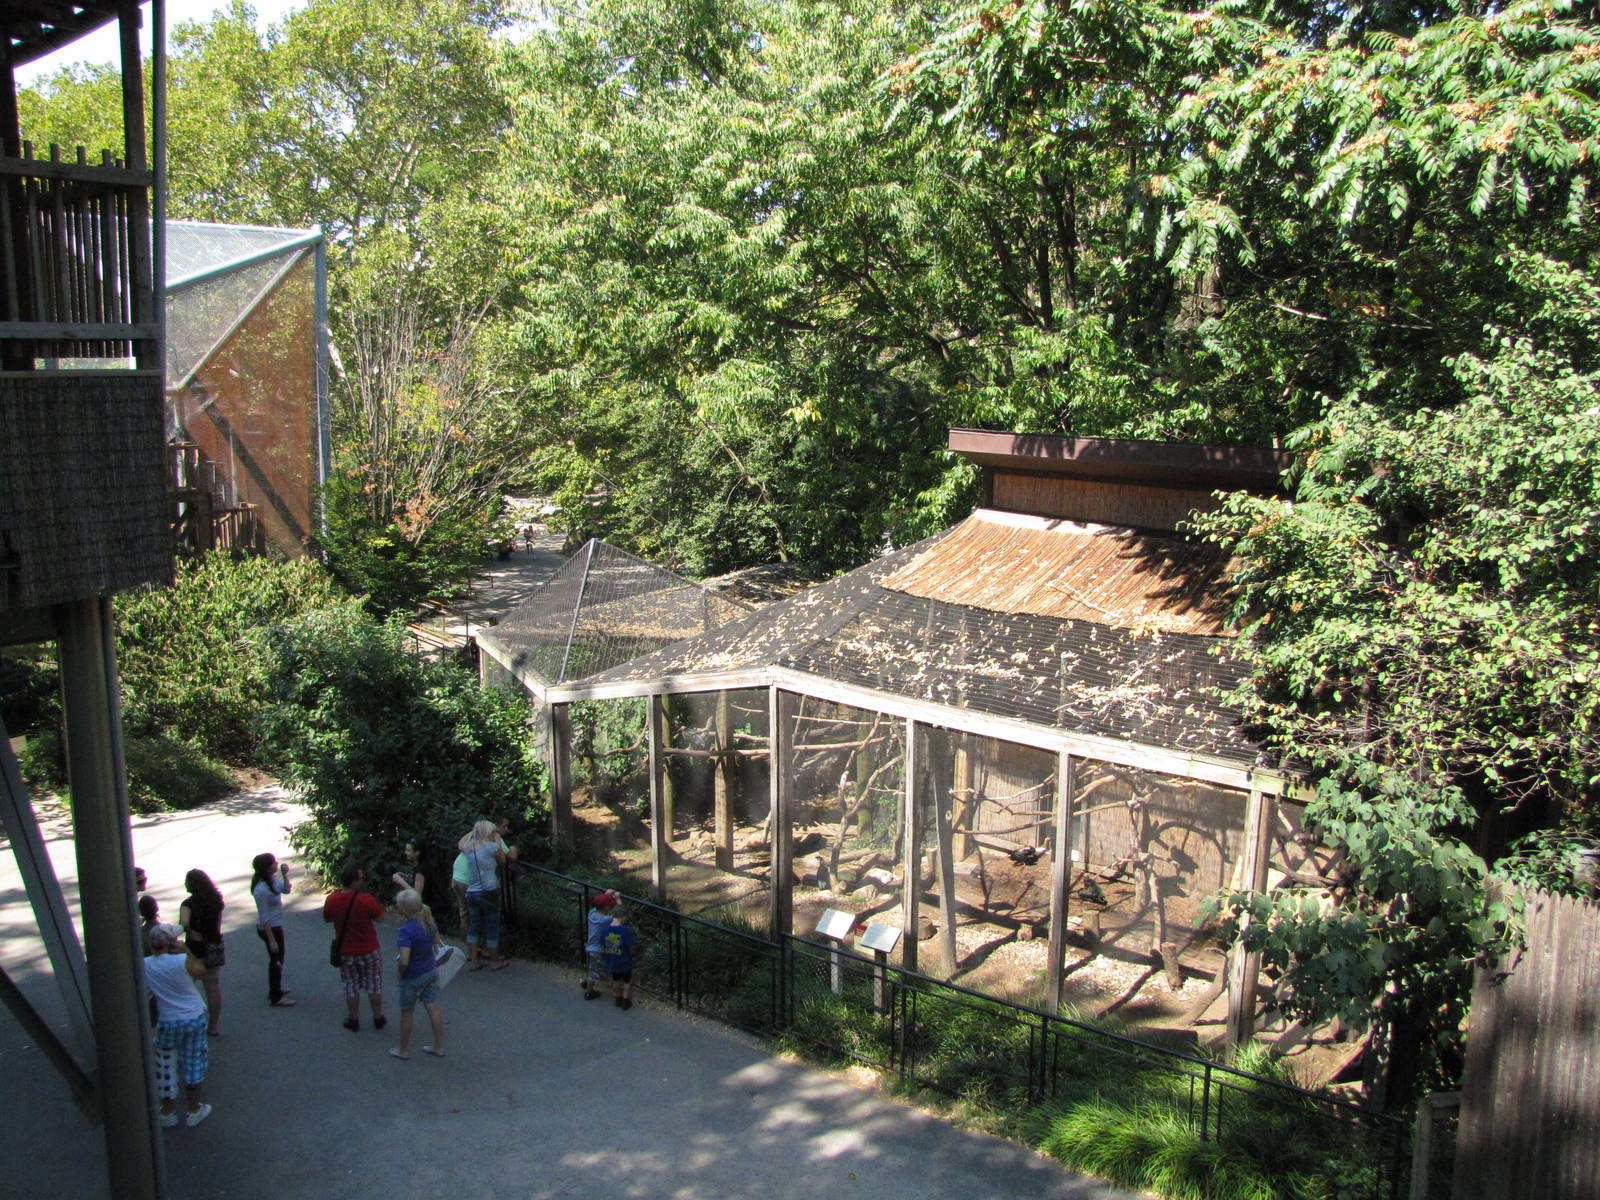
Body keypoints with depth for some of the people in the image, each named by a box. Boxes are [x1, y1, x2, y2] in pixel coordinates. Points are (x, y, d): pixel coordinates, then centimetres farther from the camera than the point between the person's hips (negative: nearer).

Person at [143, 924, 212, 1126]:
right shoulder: (183, 961, -20)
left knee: (166, 1066, 18)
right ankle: (193, 1110, 25)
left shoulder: (144, 966, -12)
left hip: (167, 1022, 1)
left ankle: (168, 1111, 28)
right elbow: (201, 972, -2)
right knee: (193, 1064, 14)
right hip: (194, 1018, -1)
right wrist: (186, 951, -2)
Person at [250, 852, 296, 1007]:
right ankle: (276, 998, 22)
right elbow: (264, 918, -25)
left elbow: (287, 890, 9)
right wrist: (272, 940, -21)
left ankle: (275, 989, 43)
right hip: (270, 928, -9)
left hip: (276, 925, 9)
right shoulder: (262, 889, -30)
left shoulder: (273, 879, -6)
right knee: (276, 960, 6)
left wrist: (284, 874, -8)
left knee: (278, 957, 24)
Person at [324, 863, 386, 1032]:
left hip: (345, 952, 2)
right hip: (368, 950, -2)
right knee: (374, 985, 16)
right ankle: (378, 1018, 26)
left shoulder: (331, 900, -13)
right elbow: (380, 917, -11)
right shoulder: (366, 900, -25)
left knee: (351, 987, 19)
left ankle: (353, 1020, 27)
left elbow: (326, 919, 6)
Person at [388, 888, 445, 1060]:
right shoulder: (429, 920, -6)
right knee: (433, 1008, 15)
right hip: (431, 971, 7)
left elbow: (404, 961, -31)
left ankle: (403, 1049, 30)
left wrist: (400, 973, -13)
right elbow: (436, 941, 12)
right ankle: (439, 1047, 25)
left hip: (413, 977, -7)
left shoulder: (406, 931, -29)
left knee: (406, 1013, 14)